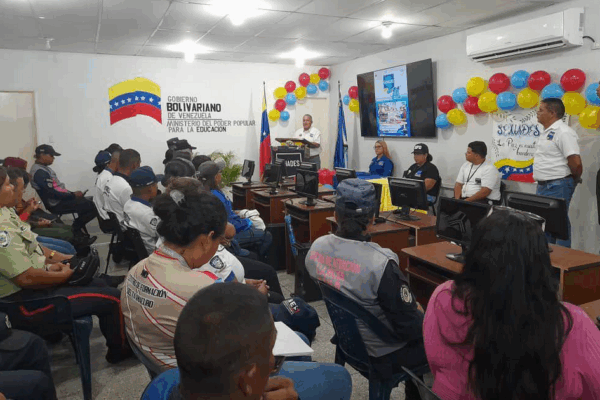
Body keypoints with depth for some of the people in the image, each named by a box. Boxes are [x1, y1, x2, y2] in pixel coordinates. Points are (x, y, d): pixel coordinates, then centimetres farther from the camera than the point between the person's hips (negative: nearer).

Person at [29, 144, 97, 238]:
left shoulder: (44, 168, 13)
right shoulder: (39, 172, -19)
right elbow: (52, 193, -23)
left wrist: (72, 193, 8)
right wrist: (73, 195, -16)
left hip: (61, 199, 11)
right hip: (57, 205, -11)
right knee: (92, 207, -16)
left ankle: (78, 229, 17)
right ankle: (76, 228, 1)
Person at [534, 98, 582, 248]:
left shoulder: (563, 132, -16)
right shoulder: (547, 132, 15)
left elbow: (576, 162, -21)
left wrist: (575, 179, -5)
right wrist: (541, 183, 17)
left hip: (558, 187, -10)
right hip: (543, 186, 10)